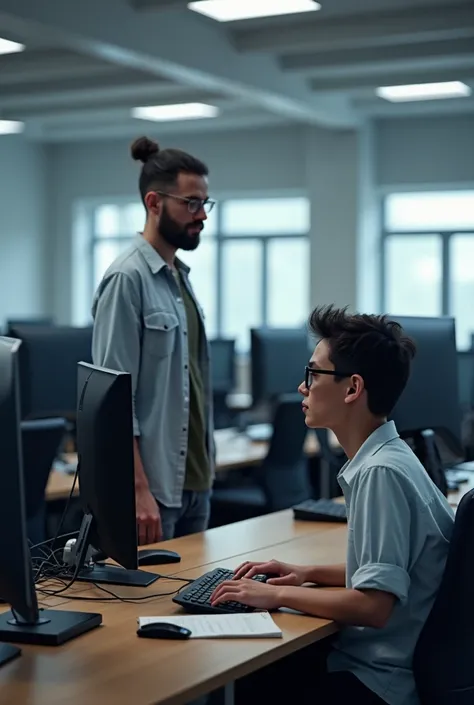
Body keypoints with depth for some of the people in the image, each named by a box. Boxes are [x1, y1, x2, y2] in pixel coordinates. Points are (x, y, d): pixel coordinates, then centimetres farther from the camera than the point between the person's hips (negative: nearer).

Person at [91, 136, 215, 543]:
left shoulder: (181, 276, 12)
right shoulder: (128, 279, -13)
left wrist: (206, 471, 14)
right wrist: (139, 489, -21)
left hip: (194, 482, 8)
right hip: (153, 487, -8)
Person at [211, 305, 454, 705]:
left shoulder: (382, 473, -22)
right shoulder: (383, 459, 8)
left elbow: (374, 605, -25)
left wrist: (278, 595, -15)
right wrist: (309, 574, 10)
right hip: (369, 661, 8)